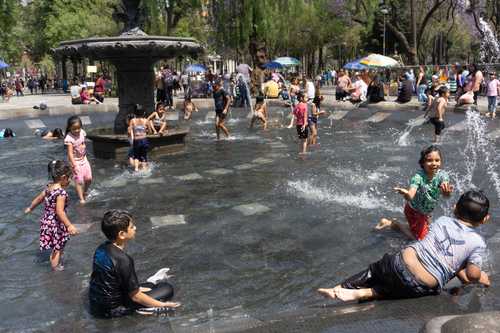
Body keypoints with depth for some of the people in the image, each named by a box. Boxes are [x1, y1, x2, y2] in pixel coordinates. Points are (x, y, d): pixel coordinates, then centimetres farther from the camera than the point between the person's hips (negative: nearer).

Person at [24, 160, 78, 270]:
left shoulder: (48, 187, 1)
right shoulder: (61, 192, -26)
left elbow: (38, 199, 17)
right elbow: (59, 212, -34)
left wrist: (30, 208, 35)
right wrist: (69, 225, -38)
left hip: (46, 221, 8)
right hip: (56, 224, -8)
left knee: (56, 247, 25)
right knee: (57, 249, 8)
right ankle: (56, 267, 20)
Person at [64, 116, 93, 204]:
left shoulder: (82, 133, -6)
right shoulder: (69, 138, -23)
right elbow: (70, 153, -23)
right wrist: (74, 165, -26)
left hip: (84, 159, 6)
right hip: (75, 161, -6)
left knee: (88, 178, 7)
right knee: (79, 181, -4)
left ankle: (85, 192, 34)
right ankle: (81, 198, 5)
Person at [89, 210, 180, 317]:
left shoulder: (101, 249, -3)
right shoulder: (123, 260, -28)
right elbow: (135, 296, -19)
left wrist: (135, 288, 18)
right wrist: (163, 304, -9)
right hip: (112, 309, -8)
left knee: (150, 285, 26)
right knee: (167, 288, -5)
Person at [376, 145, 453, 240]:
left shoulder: (442, 175, -22)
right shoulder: (418, 176, -33)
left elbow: (446, 194, -41)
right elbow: (410, 195, -49)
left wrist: (447, 191, -66)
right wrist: (406, 194, -74)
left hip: (426, 211, 6)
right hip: (414, 210, -6)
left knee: (427, 229, 26)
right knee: (420, 237, 3)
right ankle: (390, 223, 12)